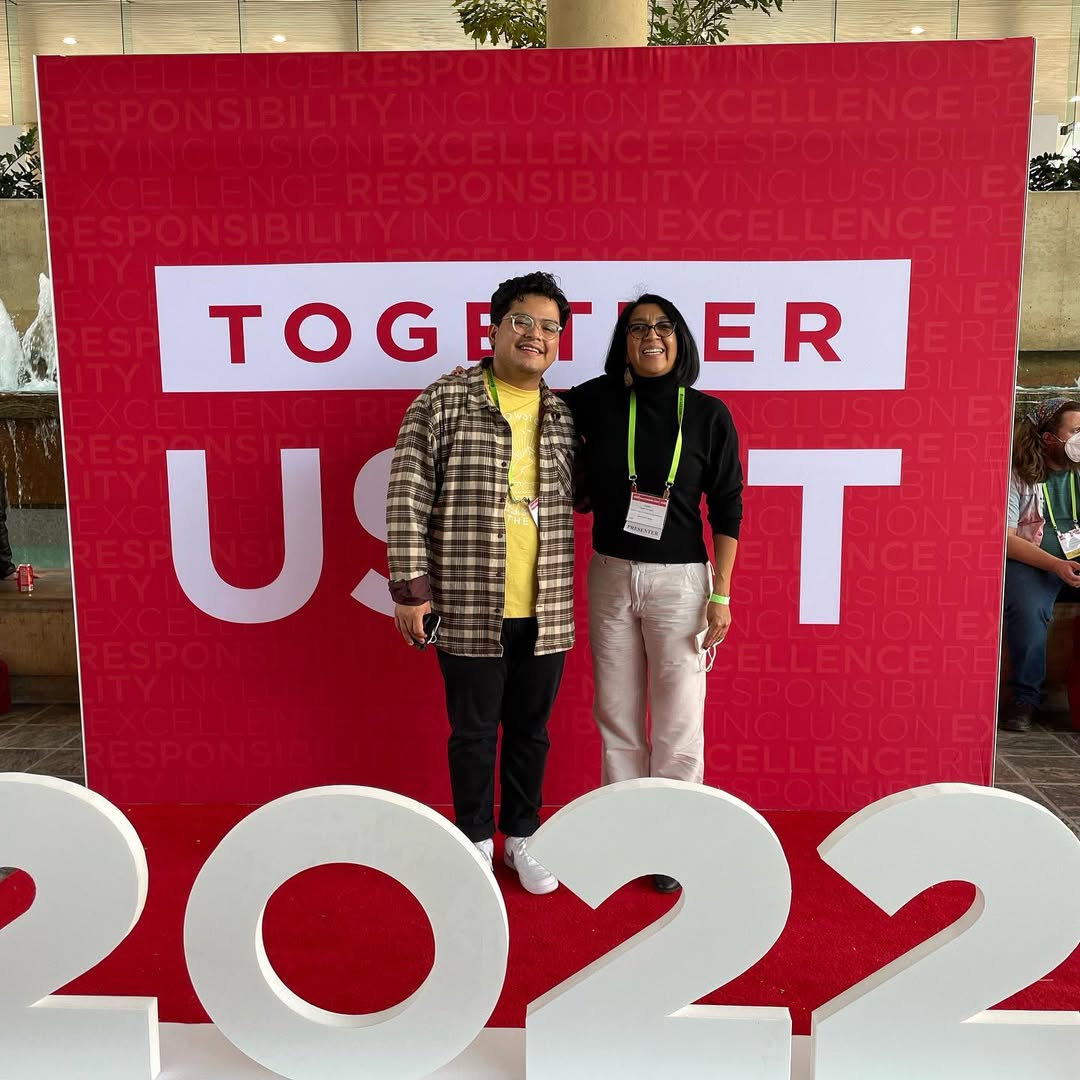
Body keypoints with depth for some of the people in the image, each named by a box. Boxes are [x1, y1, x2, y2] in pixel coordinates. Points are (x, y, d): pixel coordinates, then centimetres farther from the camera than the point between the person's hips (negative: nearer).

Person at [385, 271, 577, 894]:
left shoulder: (565, 417, 8)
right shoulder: (444, 403, -5)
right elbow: (408, 495, -7)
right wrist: (411, 585, -10)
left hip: (545, 610, 4)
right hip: (468, 608, -3)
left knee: (530, 729, 16)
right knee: (474, 730, 11)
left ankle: (522, 836, 35)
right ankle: (475, 840, 32)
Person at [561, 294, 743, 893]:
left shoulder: (709, 414, -3)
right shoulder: (598, 401, 0)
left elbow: (726, 510, -2)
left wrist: (721, 595, -5)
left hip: (680, 579, -2)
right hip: (610, 574, 3)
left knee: (678, 722, 2)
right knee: (616, 715, 12)